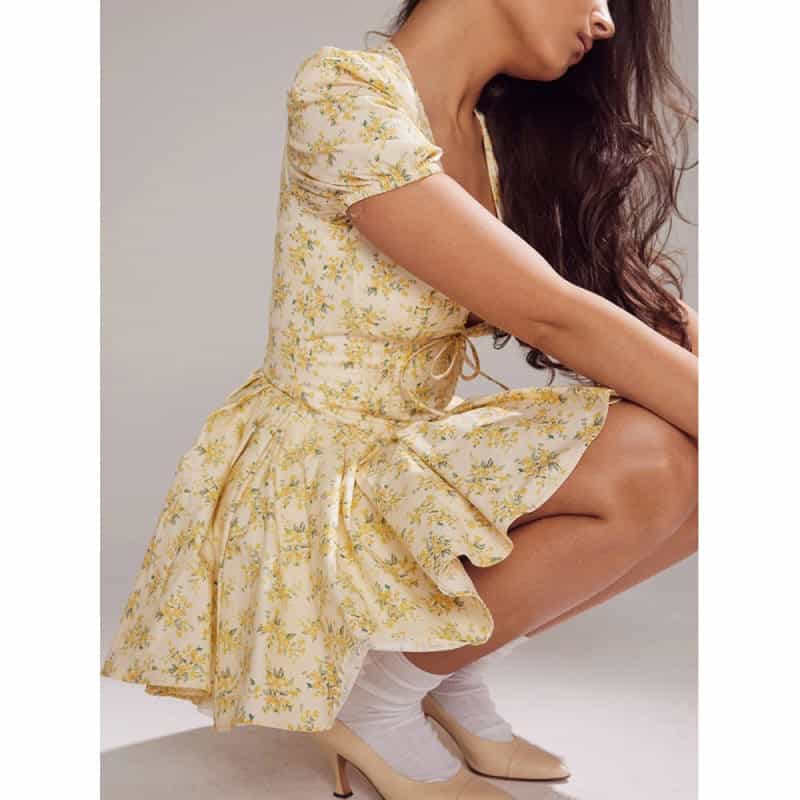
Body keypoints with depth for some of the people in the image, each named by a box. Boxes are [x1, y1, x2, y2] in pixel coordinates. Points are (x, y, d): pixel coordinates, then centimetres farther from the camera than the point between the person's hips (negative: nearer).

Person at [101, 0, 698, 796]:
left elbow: (638, 299, 3)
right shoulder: (347, 92, -19)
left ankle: (451, 666, 6)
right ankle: (376, 701, -6)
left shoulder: (504, 134, 7)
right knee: (656, 465, -25)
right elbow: (548, 316, -24)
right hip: (312, 482, -8)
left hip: (417, 459, 8)